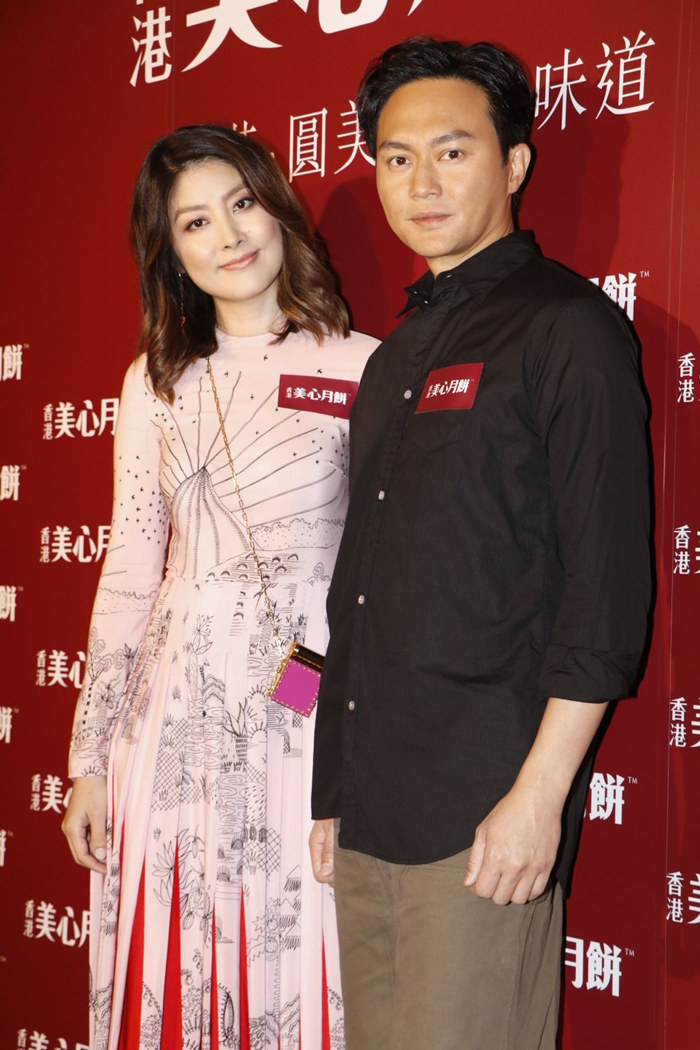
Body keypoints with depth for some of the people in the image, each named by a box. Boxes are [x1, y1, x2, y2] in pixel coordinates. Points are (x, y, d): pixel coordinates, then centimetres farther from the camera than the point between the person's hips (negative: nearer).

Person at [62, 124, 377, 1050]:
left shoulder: (362, 368, -2)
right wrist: (90, 760, 9)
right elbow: (128, 573, 11)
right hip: (173, 718, 3)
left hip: (301, 719, -3)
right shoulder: (156, 383, 10)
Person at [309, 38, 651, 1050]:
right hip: (369, 807, 7)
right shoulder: (396, 357, 17)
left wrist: (540, 795, -17)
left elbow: (605, 586, -13)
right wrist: (334, 789, 16)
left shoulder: (566, 327, -6)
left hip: (485, 813, -7)